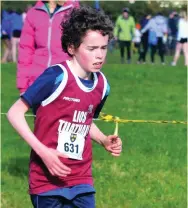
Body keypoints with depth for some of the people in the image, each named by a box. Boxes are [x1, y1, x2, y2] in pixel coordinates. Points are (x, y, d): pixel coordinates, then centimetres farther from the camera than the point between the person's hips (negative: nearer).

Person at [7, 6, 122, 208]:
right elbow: (15, 113, -14)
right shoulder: (56, 77, -17)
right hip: (48, 180, -5)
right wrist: (43, 151, -22)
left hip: (81, 181, 6)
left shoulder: (102, 85, 4)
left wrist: (104, 140, 4)